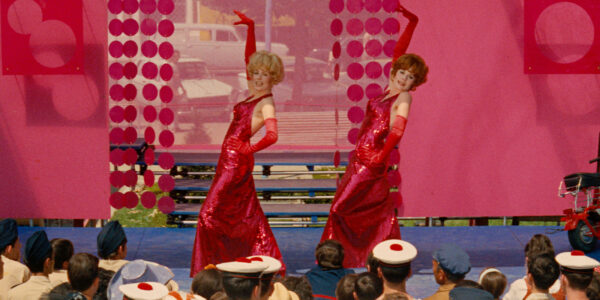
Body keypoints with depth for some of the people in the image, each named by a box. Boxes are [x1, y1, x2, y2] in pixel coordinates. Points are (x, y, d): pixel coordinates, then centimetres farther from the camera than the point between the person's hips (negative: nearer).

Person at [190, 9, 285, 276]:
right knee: (246, 214, 13)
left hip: (236, 161, -9)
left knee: (211, 212, -8)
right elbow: (250, 56, 19)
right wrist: (250, 27, 17)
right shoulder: (254, 93, 10)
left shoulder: (266, 104, -14)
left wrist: (249, 149, -35)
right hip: (230, 159, 9)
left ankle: (208, 269, -4)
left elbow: (272, 135, -30)